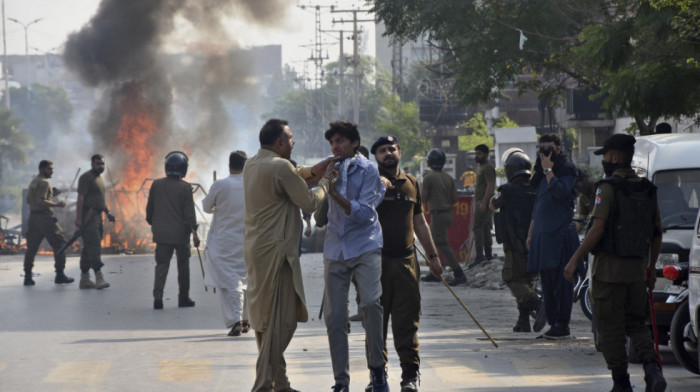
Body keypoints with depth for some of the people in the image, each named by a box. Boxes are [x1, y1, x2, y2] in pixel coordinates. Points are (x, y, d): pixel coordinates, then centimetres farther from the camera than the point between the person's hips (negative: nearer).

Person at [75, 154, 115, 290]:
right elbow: (80, 198, -15)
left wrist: (108, 213, 17)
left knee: (88, 249, 10)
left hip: (97, 216, 10)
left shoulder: (99, 178, 20)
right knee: (94, 246, -15)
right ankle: (99, 278, -21)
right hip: (88, 216, -10)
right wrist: (78, 217, -21)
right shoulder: (86, 177, -9)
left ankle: (84, 280, 13)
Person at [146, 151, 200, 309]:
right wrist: (194, 232, -6)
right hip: (181, 234, -2)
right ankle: (184, 297, 16)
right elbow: (189, 213, -11)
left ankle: (158, 293, -16)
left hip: (162, 233, 2)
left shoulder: (156, 185, 1)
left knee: (162, 264, 3)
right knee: (183, 265, 10)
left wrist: (152, 224, 22)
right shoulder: (185, 188, -9)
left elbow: (149, 209, 8)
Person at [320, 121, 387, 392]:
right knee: (334, 316, 0)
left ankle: (377, 370, -10)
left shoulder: (367, 170, -4)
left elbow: (363, 212, -12)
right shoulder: (333, 168, 11)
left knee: (370, 303, -23)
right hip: (335, 249, 5)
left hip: (364, 245, -5)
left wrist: (335, 193, -23)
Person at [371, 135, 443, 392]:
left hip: (406, 259, 3)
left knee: (407, 320, 1)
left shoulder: (411, 183, 14)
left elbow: (419, 222, 22)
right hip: (377, 260, -3)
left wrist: (432, 255, 22)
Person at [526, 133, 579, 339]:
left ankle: (562, 326, -8)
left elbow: (560, 191, -22)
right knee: (547, 282, 9)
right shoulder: (541, 173, 20)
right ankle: (553, 323, 13)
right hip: (542, 234, 8)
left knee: (560, 281, -8)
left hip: (560, 233, -8)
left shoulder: (567, 169, -4)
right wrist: (531, 233, 23)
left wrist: (548, 170, -16)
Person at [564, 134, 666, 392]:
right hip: (637, 270, 6)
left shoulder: (608, 188, -11)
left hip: (610, 268, -6)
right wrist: (651, 268, 21)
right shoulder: (647, 190, 9)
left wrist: (575, 259, -13)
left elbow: (598, 228, -18)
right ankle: (652, 368, -8)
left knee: (611, 328, 4)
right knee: (636, 324, 15)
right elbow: (657, 234, 12)